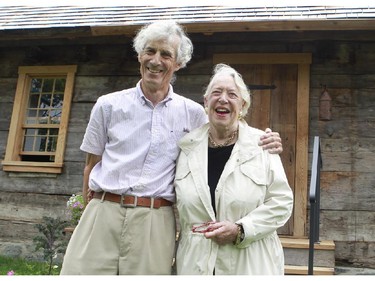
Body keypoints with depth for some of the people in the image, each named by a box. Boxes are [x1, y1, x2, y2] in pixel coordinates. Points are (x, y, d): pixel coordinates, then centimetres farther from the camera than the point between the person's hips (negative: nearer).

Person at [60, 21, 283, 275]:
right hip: (103, 213, 1)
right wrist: (90, 213, 12)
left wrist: (263, 142, 1)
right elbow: (92, 165, 13)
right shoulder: (108, 105, 8)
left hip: (155, 222, 0)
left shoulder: (192, 113, 7)